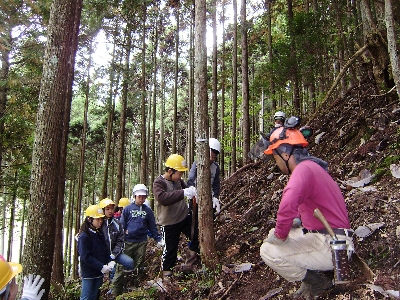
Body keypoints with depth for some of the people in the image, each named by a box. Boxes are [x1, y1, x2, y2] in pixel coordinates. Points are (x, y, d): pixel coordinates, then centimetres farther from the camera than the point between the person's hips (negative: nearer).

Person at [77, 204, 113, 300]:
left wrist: (110, 261, -7)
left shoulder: (99, 234, 8)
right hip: (88, 274, -7)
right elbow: (85, 257, -21)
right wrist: (102, 267, -24)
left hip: (99, 273, 7)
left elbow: (105, 250, 12)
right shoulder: (84, 236, -16)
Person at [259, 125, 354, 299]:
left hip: (331, 245, -10)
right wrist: (298, 220, 7)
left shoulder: (304, 168, -21)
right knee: (273, 235, 17)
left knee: (268, 251, -15)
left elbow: (288, 204, -40)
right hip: (325, 238, 10)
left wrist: (280, 235, -24)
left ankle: (319, 284, 2)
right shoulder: (310, 166, 12)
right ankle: (321, 273, 14)